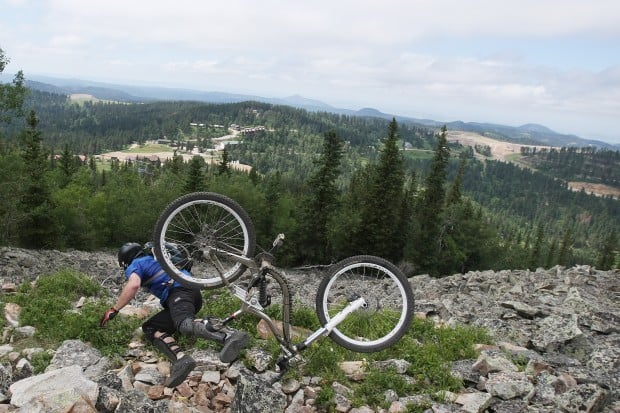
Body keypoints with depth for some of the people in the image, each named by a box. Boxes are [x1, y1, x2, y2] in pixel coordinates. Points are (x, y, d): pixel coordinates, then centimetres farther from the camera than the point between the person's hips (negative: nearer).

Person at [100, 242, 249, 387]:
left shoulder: (134, 265, 12)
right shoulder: (154, 259, 37)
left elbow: (133, 285, -11)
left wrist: (114, 310, -4)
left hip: (180, 292, -8)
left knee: (186, 325, -34)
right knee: (149, 328, 2)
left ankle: (230, 336, -59)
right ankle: (180, 358, -26)